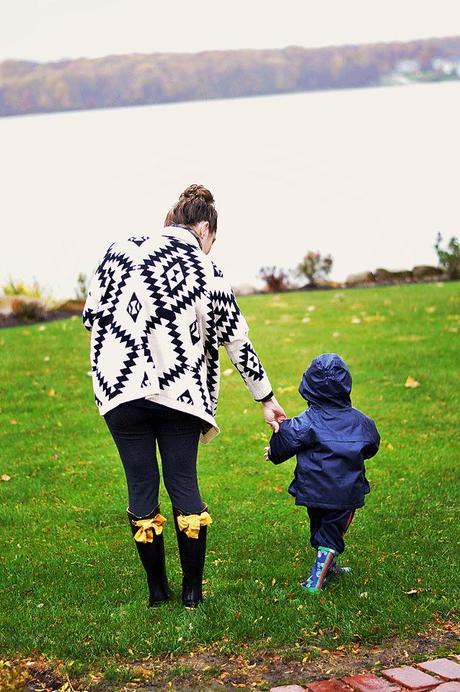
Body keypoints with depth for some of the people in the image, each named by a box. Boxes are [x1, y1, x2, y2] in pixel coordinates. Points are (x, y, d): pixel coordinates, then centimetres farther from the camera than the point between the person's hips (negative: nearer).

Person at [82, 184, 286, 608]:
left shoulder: (121, 250, 4)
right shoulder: (206, 271, 1)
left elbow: (92, 314, 4)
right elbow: (237, 341, 6)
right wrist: (266, 398, 15)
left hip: (121, 387, 1)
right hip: (180, 392, -1)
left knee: (141, 485, 9)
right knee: (183, 483, 9)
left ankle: (157, 590, 17)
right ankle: (192, 591, 14)